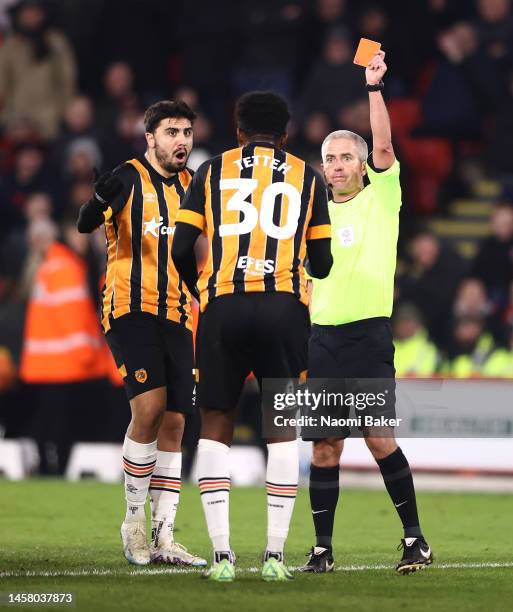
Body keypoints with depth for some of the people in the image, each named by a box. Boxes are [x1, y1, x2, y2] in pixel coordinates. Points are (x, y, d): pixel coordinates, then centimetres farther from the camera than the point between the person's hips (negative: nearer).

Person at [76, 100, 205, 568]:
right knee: (149, 407, -19)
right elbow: (85, 225, -15)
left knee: (174, 423, 2)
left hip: (177, 318, 6)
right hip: (131, 308, -6)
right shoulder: (129, 179, -3)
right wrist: (101, 201, -35)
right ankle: (134, 520, -4)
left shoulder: (192, 185, 14)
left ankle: (163, 538, 5)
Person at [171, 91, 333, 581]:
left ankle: (222, 554, -2)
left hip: (222, 307, 0)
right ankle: (275, 554, 2)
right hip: (284, 308, 0)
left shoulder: (212, 171, 12)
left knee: (215, 426, 7)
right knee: (283, 427, 9)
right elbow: (321, 263, 15)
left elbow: (182, 249, 5)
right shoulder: (306, 178, 15)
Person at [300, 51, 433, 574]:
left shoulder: (381, 199, 3)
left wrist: (374, 87, -20)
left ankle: (414, 538, -1)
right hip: (322, 337, 4)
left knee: (380, 439, -12)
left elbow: (383, 146, -13)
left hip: (368, 335, -4)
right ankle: (322, 548, 8)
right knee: (324, 448, 2)